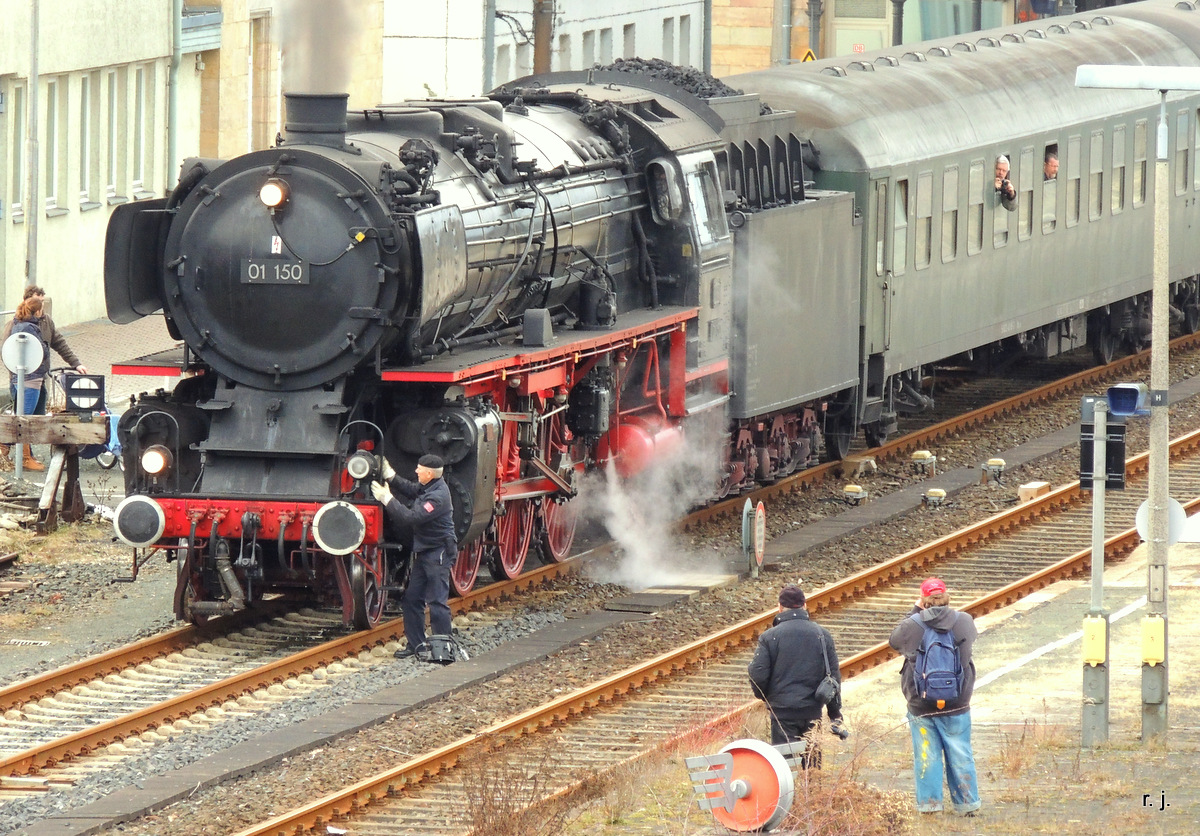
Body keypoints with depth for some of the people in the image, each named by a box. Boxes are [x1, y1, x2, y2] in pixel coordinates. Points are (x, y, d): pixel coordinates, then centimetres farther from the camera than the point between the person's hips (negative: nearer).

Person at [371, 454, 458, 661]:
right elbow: (411, 490, 24)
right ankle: (415, 644, 20)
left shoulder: (437, 497, -24)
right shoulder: (427, 487, 5)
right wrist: (390, 476, 10)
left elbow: (410, 518, -27)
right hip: (424, 553, 10)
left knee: (437, 602, -7)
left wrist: (387, 499, -19)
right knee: (411, 598, 12)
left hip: (439, 553, -10)